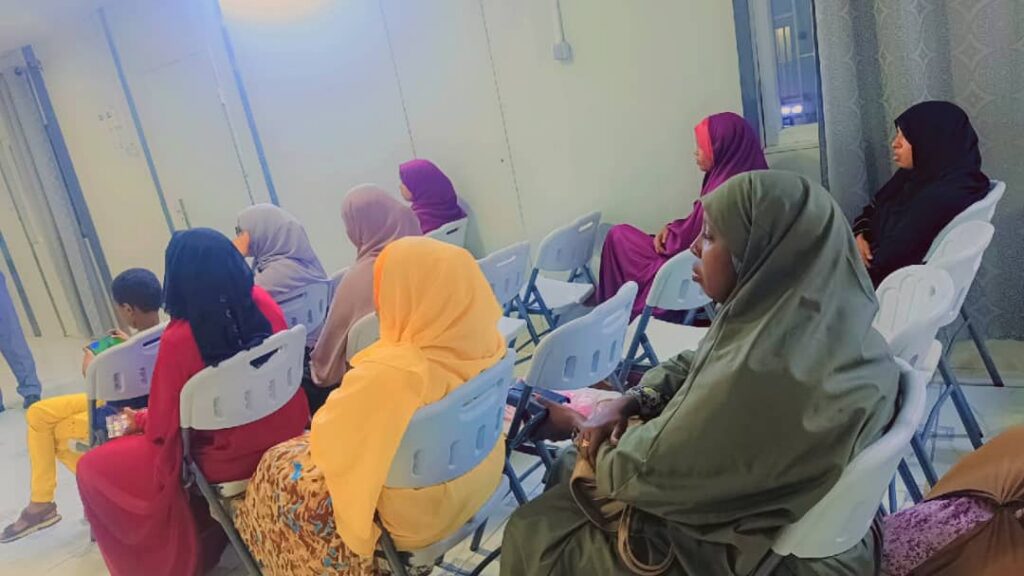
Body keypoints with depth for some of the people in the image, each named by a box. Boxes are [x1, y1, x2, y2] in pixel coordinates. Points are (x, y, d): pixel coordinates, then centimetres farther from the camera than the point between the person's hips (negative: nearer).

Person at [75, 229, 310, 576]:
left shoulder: (179, 339, -26)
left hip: (229, 456, -6)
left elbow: (162, 428, -13)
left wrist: (139, 419, 11)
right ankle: (205, 544, 44)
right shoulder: (263, 302, -11)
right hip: (285, 430, 6)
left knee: (93, 470, 16)